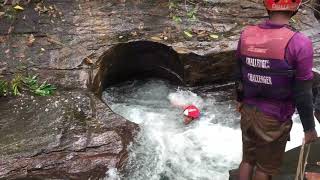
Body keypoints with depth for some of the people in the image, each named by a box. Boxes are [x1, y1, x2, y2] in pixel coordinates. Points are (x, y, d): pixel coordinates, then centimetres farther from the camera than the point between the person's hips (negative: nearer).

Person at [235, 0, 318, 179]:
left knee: (248, 159, 22)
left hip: (248, 111, 5)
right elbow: (303, 94, -17)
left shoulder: (247, 35, -7)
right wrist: (309, 127, -3)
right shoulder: (298, 44, -22)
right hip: (274, 119, -4)